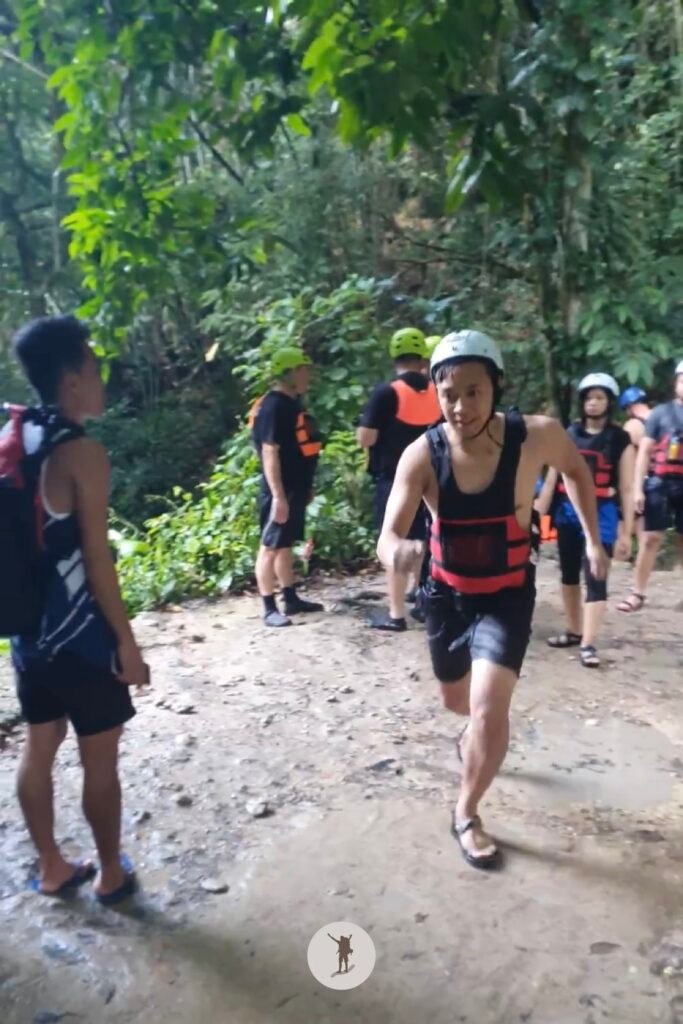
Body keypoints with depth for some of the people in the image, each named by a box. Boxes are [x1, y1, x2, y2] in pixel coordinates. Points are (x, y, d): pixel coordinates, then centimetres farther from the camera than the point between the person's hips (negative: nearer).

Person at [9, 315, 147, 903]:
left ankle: (52, 868, 35)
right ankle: (112, 875, 27)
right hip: (80, 636, -7)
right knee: (100, 761, 9)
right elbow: (96, 560, -19)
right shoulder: (82, 454, -19)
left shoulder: (15, 444, 4)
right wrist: (127, 641, -11)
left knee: (39, 749, 19)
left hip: (29, 630, 8)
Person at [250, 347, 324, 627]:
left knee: (286, 545, 17)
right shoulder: (273, 406, -17)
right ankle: (269, 608, 5)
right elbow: (270, 453, -21)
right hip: (280, 492, -10)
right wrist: (278, 496, -24)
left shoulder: (294, 404, 13)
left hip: (296, 489, 10)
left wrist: (307, 486, 22)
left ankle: (291, 599, 27)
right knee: (270, 547, -1)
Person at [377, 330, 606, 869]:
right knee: (457, 699, 22)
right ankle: (481, 733, 60)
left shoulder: (537, 436, -22)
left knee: (490, 709, -18)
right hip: (447, 592, 2)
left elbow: (576, 469, 2)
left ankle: (467, 815, 9)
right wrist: (398, 550, -53)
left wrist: (592, 539, 0)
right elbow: (388, 537, -29)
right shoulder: (421, 455, -23)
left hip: (508, 594, -2)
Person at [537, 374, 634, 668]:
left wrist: (626, 533, -5)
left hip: (600, 514, -4)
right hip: (567, 512, 4)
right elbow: (551, 479, 6)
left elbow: (626, 489, -2)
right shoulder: (568, 435, 6)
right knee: (569, 575, 14)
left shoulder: (620, 439, -1)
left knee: (595, 578, -8)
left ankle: (588, 644, -3)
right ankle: (574, 631, 30)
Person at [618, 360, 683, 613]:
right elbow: (644, 452, 1)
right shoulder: (660, 413, 1)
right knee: (650, 537, 0)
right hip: (661, 482, -2)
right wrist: (638, 488, -5)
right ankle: (638, 593, 7)